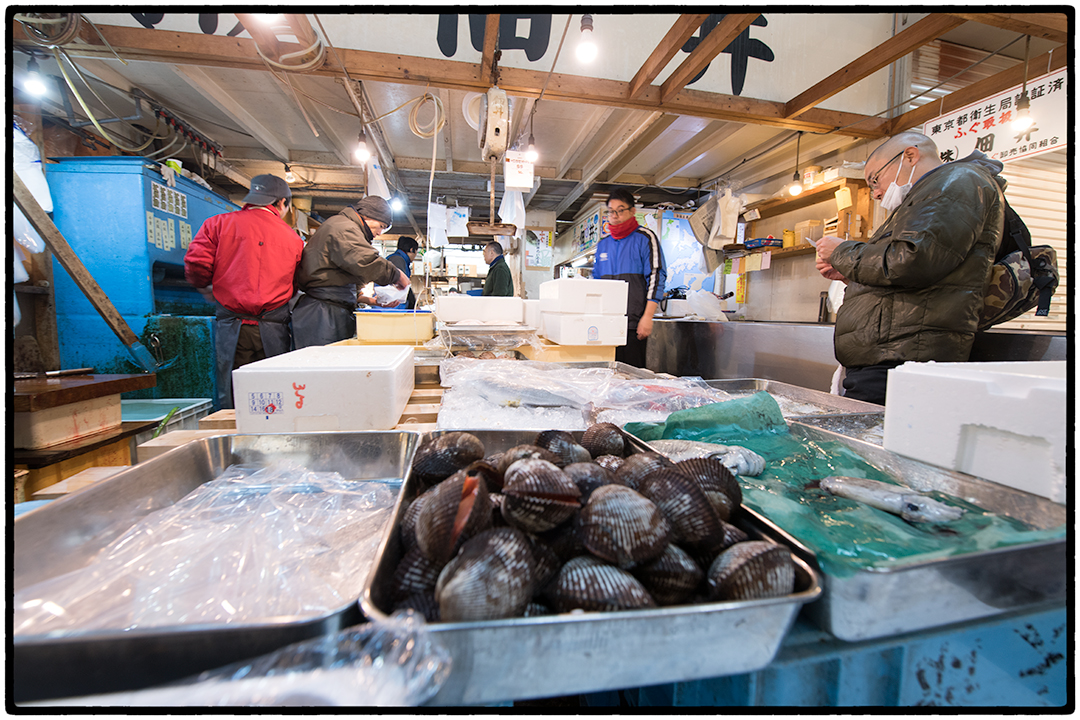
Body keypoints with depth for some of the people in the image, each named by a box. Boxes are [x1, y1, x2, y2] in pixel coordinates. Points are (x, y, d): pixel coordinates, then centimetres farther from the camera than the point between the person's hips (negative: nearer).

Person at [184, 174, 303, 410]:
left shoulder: (218, 224, 6)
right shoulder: (293, 237, 11)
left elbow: (195, 265, -2)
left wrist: (207, 289, 18)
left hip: (231, 326, 0)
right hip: (273, 328, 1)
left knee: (230, 399, 4)